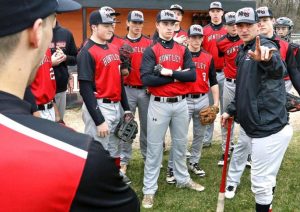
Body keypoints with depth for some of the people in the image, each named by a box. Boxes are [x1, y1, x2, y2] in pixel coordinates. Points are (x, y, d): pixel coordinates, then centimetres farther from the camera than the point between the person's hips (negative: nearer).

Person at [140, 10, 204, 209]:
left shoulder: (183, 50, 7)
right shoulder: (151, 51, -5)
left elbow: (192, 75, -5)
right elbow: (146, 79, -18)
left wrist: (169, 72, -16)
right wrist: (177, 76, -14)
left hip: (181, 103, 4)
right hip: (159, 104, -4)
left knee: (181, 144, 18)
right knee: (154, 147, 4)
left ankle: (183, 178, 37)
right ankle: (149, 190, 14)